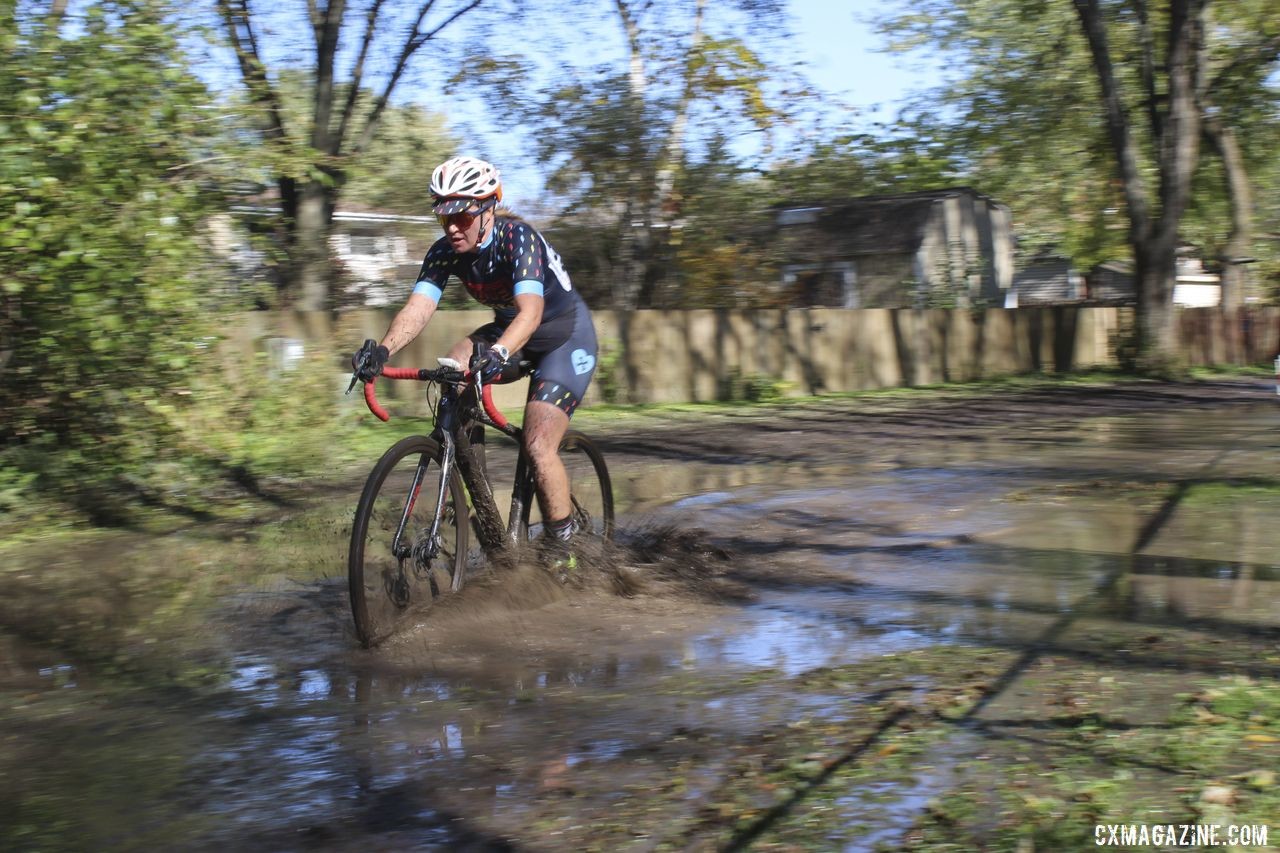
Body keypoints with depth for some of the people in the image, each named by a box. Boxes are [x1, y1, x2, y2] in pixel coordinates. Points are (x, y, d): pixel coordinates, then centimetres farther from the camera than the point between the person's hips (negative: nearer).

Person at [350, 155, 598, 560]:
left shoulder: (518, 237, -30)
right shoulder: (445, 251, -13)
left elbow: (531, 310, -44)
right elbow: (418, 307, -25)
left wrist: (498, 353, -63)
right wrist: (383, 350, -44)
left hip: (565, 334, -6)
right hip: (507, 329, 6)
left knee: (538, 446, -20)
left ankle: (561, 547, -2)